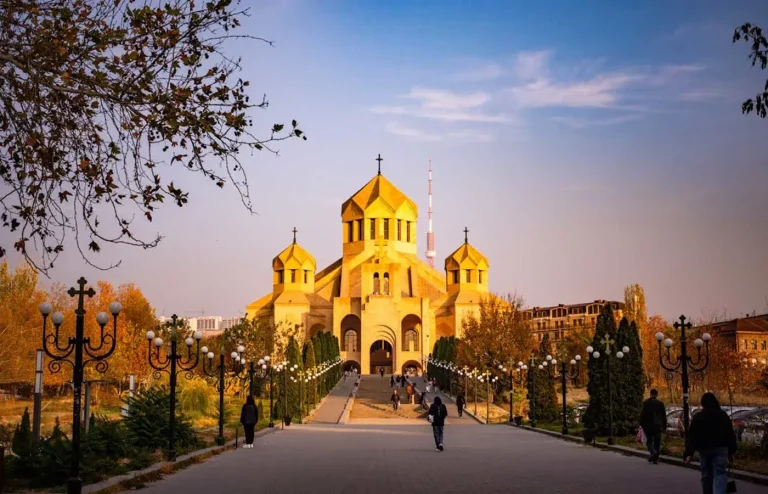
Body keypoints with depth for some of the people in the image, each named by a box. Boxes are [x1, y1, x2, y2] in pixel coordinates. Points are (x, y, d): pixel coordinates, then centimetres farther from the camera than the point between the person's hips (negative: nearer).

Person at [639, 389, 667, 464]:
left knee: (649, 441, 8)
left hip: (648, 426, -1)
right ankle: (655, 459, 6)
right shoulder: (660, 403, 2)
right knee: (657, 442, 9)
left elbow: (642, 415, -2)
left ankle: (653, 452, -19)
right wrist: (664, 426, 12)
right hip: (658, 426, 1)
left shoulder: (645, 403, -2)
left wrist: (642, 424, 6)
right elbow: (664, 416, 6)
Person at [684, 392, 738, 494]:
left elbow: (691, 436, -5)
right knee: (720, 474, -7)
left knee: (706, 474, 14)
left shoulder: (698, 417, 0)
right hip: (720, 449, -1)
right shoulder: (723, 415, 4)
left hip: (704, 449, 1)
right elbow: (730, 434, 6)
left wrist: (689, 453, -7)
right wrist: (731, 451, 12)